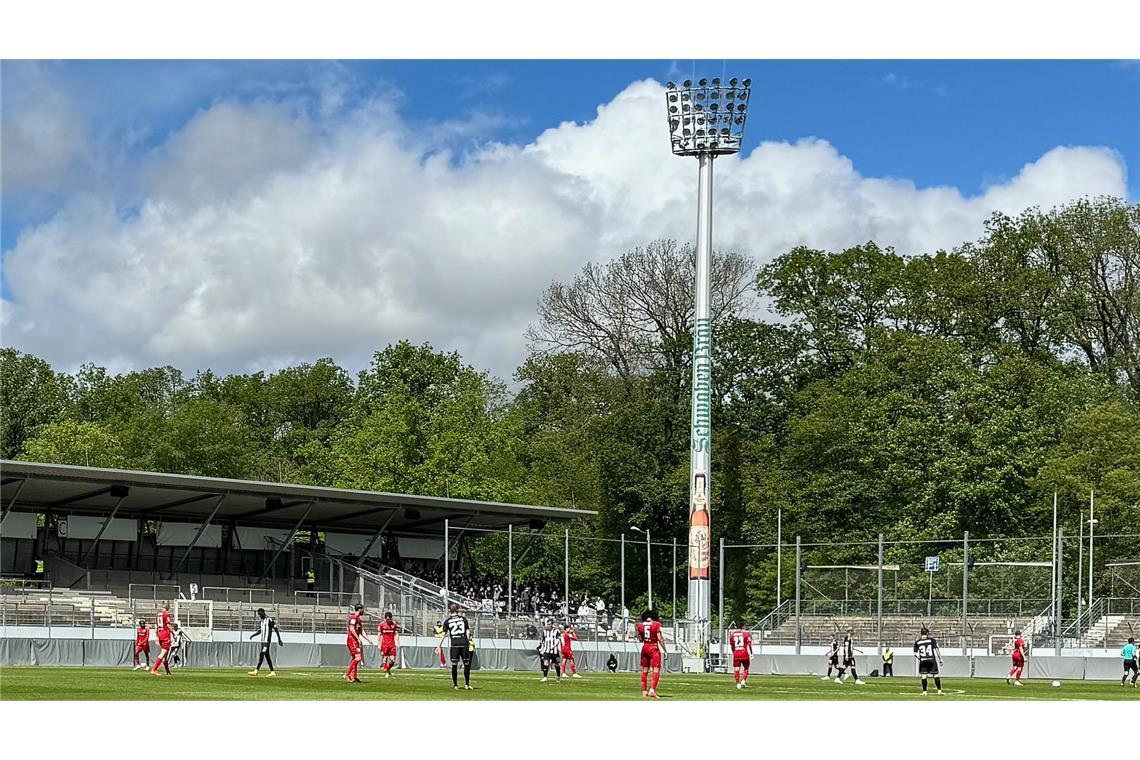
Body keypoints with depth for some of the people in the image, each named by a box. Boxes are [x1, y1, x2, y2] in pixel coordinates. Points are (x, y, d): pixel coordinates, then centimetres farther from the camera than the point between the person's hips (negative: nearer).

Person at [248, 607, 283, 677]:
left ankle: (256, 671, -17)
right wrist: (253, 635, 12)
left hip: (267, 641, -9)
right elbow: (260, 631, 27)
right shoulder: (262, 621, 17)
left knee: (262, 655, -13)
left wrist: (279, 640, -13)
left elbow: (276, 629, -11)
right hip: (263, 641, 9)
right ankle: (272, 672, 8)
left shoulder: (269, 620, -10)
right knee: (267, 656, 7)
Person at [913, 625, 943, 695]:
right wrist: (940, 660, 4)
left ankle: (924, 691, 2)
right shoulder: (932, 640, 0)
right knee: (936, 675, 6)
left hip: (922, 661, 1)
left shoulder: (917, 642, 4)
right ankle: (939, 690, 5)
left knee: (923, 676, 5)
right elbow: (937, 650, -2)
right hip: (932, 660, -1)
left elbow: (915, 653, 6)